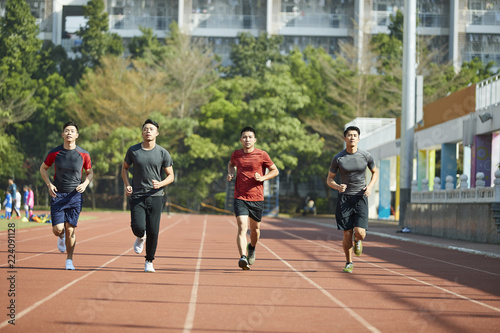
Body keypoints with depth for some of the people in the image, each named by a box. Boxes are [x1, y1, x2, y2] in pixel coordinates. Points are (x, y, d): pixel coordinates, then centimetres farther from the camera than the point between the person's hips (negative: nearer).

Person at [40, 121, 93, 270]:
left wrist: (85, 184, -9)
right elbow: (43, 168, 11)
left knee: (70, 230, -4)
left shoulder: (84, 155, -3)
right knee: (57, 229, -7)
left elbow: (90, 172, 11)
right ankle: (62, 237, 31)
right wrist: (49, 184, -4)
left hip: (75, 195, 0)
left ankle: (69, 260, 10)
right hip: (58, 195, 0)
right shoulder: (54, 153, -4)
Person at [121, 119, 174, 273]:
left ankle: (149, 262, 15)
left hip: (155, 197, 0)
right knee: (138, 227, -16)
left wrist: (160, 184, -16)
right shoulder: (133, 150, 2)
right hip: (137, 196, 0)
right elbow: (124, 168, 17)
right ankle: (141, 237, 23)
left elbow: (170, 176, 5)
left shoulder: (163, 153, 0)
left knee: (153, 231, -5)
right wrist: (127, 185, 0)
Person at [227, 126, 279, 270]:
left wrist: (263, 178, -12)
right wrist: (231, 173, 6)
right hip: (240, 198, 0)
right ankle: (243, 257, -28)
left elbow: (275, 171, 6)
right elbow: (231, 164, 28)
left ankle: (252, 248, 46)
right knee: (242, 227, -17)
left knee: (255, 228, 14)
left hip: (257, 198, 0)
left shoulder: (262, 155, -3)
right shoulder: (236, 154, 4)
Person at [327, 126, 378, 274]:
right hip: (344, 198, 0)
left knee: (360, 232, -14)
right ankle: (349, 263, 20)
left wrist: (370, 186, -4)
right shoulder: (337, 159, -4)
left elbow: (375, 172, 15)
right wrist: (337, 187, -17)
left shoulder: (366, 156, -2)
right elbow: (329, 179, 5)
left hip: (361, 197, 0)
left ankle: (358, 241, 25)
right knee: (347, 234, -2)